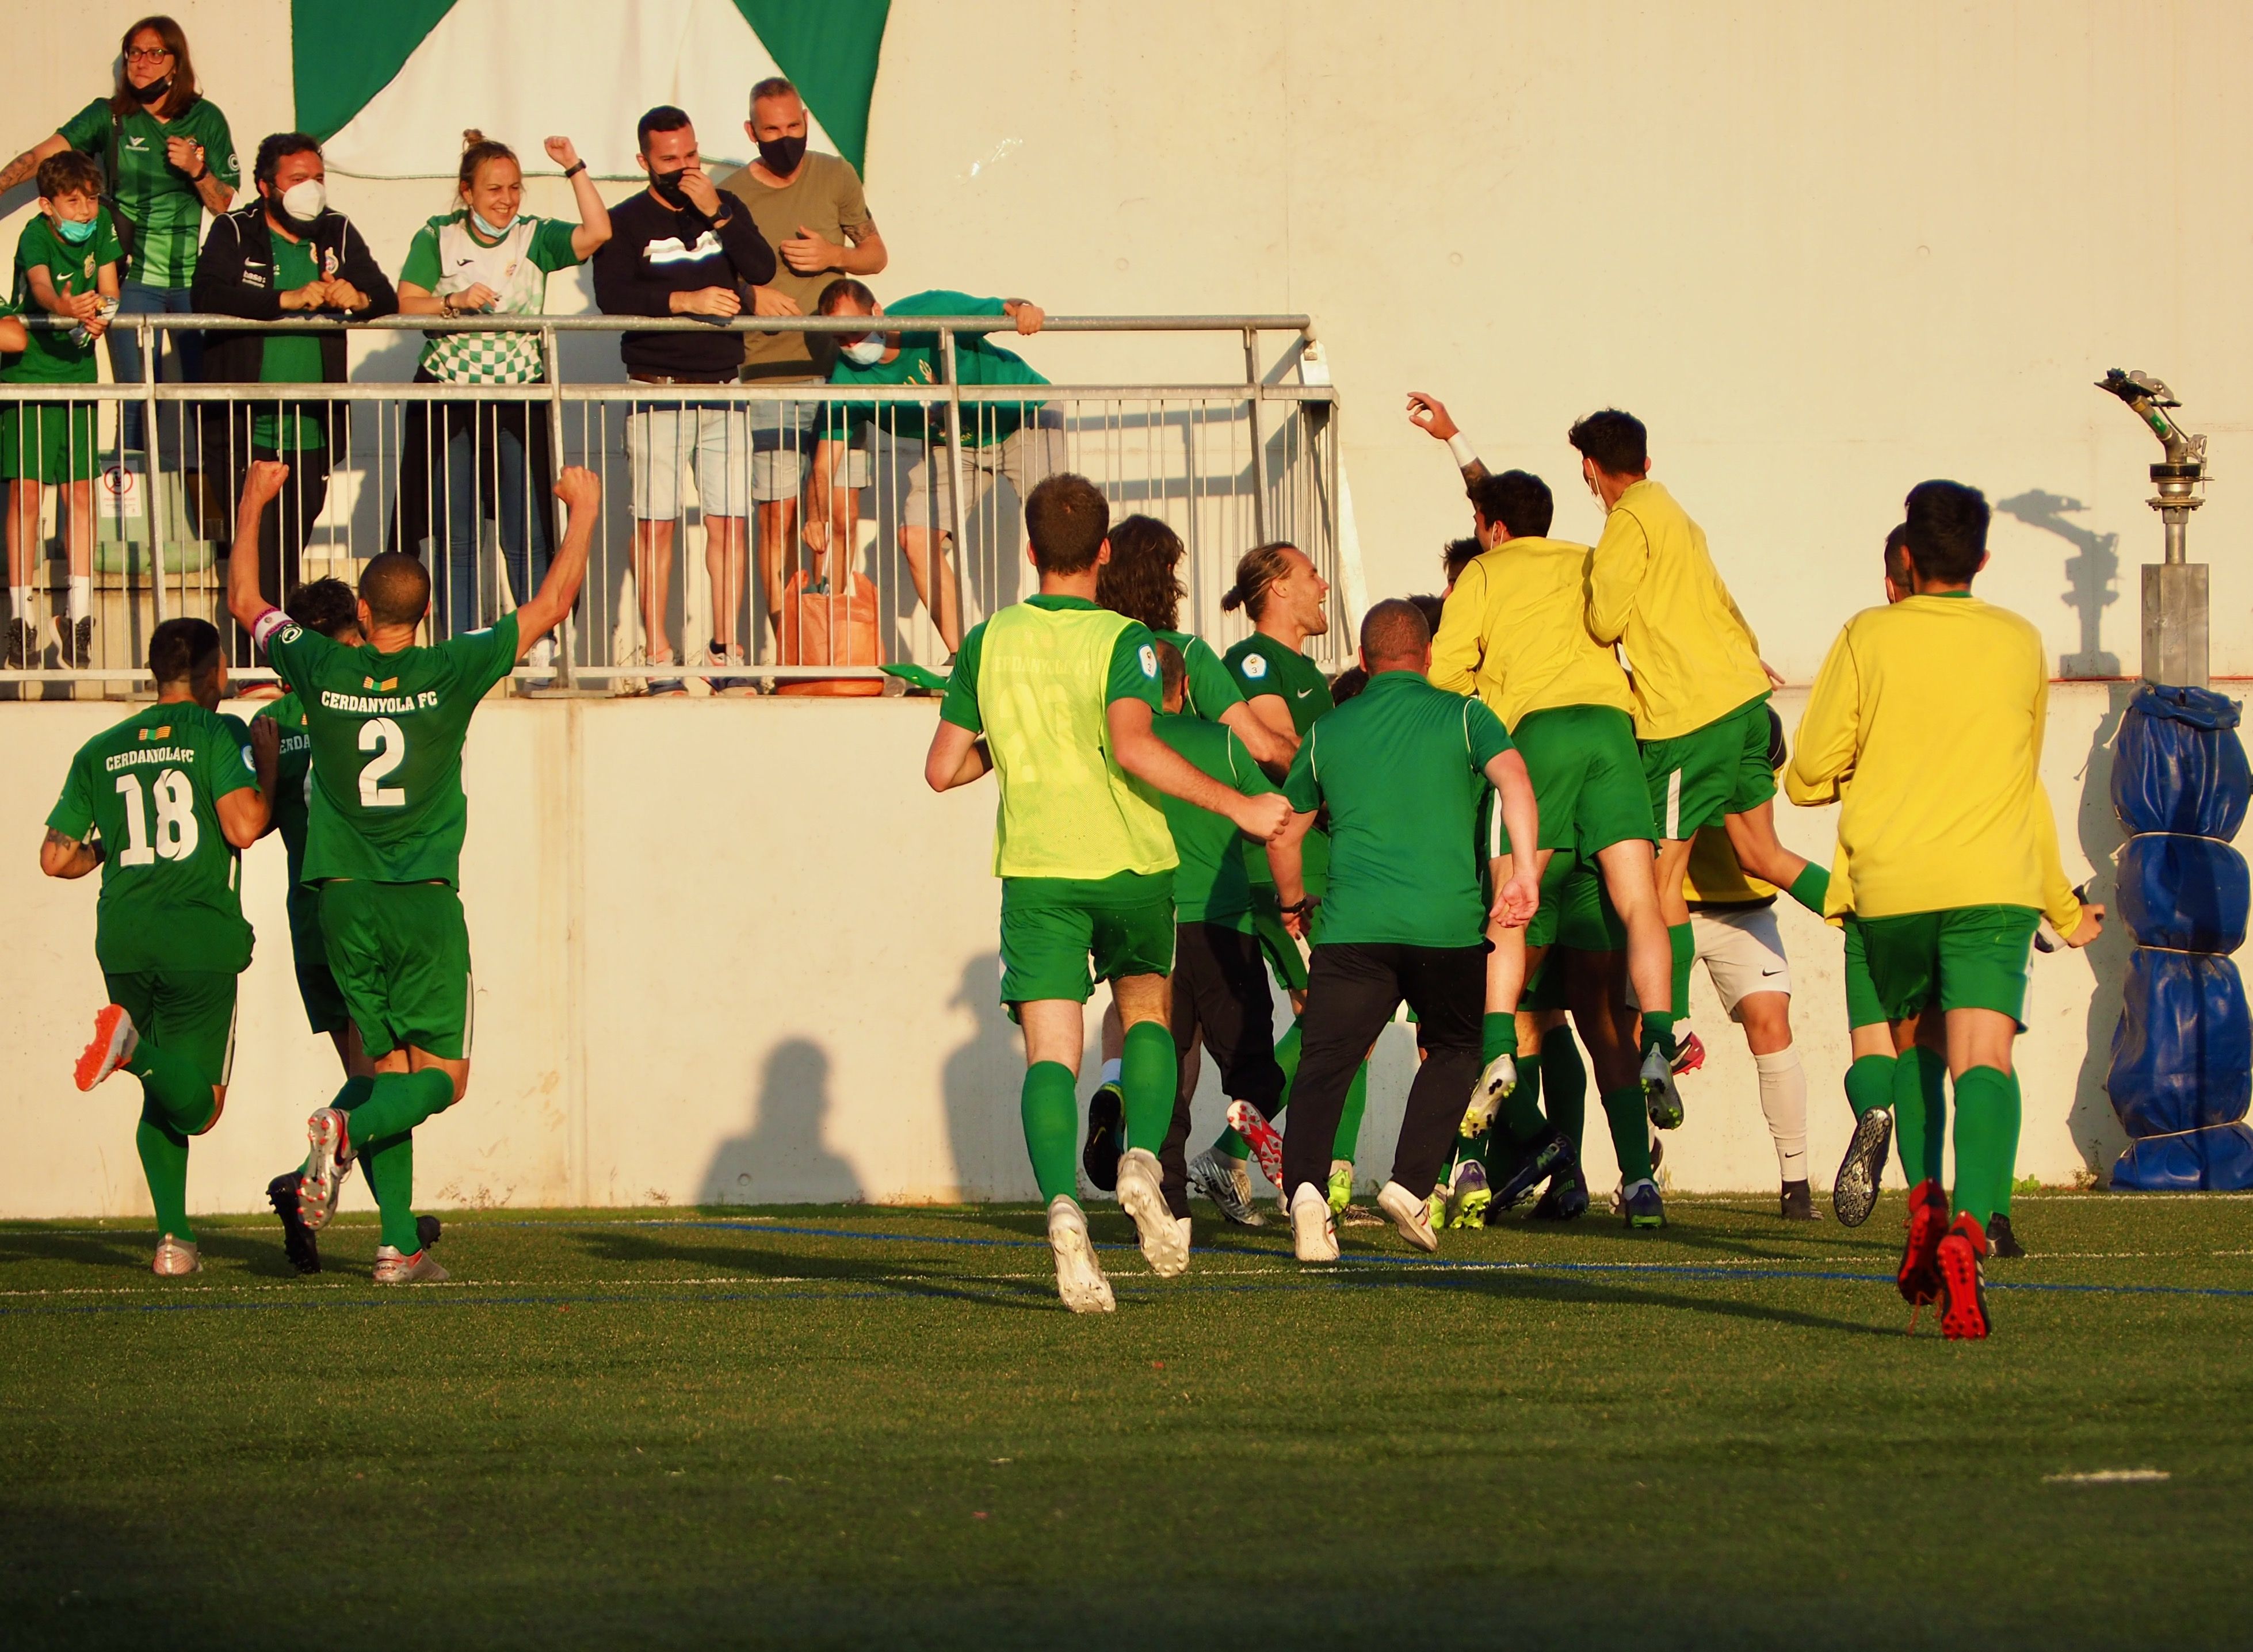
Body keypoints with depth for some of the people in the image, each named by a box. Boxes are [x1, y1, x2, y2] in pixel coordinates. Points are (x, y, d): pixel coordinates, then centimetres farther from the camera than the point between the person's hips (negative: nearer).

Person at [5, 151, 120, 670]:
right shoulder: (35, 236, -15)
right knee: (26, 492, -7)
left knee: (80, 492, 3)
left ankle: (79, 614, 8)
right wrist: (65, 306, -56)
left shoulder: (102, 226, 0)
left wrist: (101, 312, -18)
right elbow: (39, 284, -34)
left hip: (78, 373, 4)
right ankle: (21, 617, -3)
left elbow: (108, 288, 5)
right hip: (29, 370, -4)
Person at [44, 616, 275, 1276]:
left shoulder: (101, 751, 12)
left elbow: (56, 859, 10)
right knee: (197, 1105, 0)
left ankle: (174, 1236, 7)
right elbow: (243, 827, -15)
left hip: (123, 941, 5)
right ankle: (134, 1046, -29)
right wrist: (267, 770, 3)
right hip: (201, 938, -4)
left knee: (162, 1098, 18)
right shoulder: (220, 736, -2)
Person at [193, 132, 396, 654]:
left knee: (292, 553, 9)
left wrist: (356, 298, -18)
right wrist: (289, 300, -23)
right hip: (251, 429, -4)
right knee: (260, 558, -9)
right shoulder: (234, 234, 0)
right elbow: (208, 296, -18)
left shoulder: (338, 234, 12)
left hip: (314, 429, 4)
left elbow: (388, 298, 6)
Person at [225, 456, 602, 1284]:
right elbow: (551, 604, 0)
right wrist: (583, 510, 13)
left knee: (389, 1067, 9)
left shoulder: (324, 671, -2)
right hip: (425, 903, -3)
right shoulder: (448, 674, -7)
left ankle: (400, 1241, -1)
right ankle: (347, 1127, -28)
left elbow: (246, 604, 15)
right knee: (441, 1074, 1)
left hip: (346, 901, 3)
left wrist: (252, 507, 27)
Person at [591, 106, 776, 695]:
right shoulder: (627, 221, 2)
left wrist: (717, 214, -9)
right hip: (657, 392, -3)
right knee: (655, 526, -5)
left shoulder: (725, 208, 14)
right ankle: (658, 656, -1)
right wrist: (684, 300, -21)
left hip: (722, 387, 3)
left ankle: (726, 651, 4)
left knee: (728, 525, 0)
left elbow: (762, 269, -1)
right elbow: (611, 294, -14)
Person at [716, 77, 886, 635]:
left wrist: (833, 256, -6)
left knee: (837, 514, 0)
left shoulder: (834, 177, 7)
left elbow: (876, 253, 15)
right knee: (778, 515, -8)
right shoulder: (731, 195, -1)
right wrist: (751, 294, -15)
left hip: (836, 365, 3)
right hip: (767, 373, -3)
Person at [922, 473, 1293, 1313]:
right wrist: (1235, 805, -19)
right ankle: (1143, 1157, -4)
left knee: (1050, 1054, -4)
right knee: (1145, 1008, 22)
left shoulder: (988, 643, 4)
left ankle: (1062, 1204, -28)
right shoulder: (1125, 641, -7)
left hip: (1035, 866, 1)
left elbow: (942, 769, 9)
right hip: (1130, 861, -1)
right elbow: (1134, 747, -23)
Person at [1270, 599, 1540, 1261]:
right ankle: (1411, 1182, 3)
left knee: (1324, 1063, 0)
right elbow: (1512, 776, -11)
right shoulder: (1462, 716, 9)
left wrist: (1294, 905, 41)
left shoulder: (1328, 732, 16)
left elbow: (1284, 833, 25)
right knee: (1452, 1051, 20)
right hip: (1447, 922, -1)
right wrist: (1525, 870, -15)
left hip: (1353, 926, 1)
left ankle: (1306, 1185, -24)